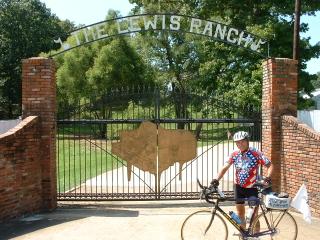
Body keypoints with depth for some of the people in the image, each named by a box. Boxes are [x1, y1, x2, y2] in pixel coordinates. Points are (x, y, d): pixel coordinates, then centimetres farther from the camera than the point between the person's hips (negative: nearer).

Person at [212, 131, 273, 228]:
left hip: (252, 187, -4)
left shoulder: (256, 153, -15)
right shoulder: (234, 154, -4)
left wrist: (268, 177, -30)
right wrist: (216, 179, -22)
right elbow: (225, 167, -8)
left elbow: (270, 165, -13)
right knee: (240, 213, 13)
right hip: (239, 186, 4)